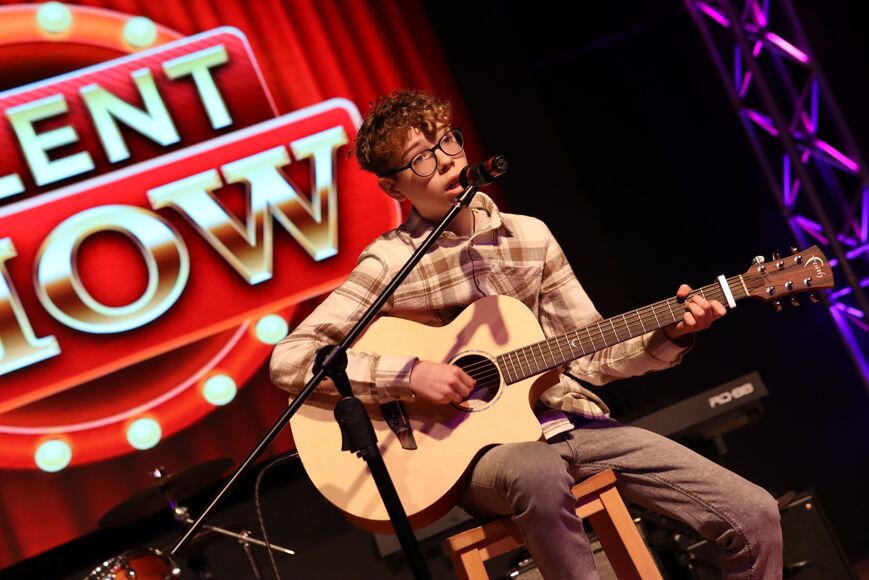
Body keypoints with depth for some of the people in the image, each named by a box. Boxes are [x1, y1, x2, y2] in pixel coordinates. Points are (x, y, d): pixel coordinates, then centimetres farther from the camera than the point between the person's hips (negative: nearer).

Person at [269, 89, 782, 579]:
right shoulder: (390, 264, -7)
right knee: (537, 474, -43)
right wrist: (409, 375, -22)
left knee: (755, 515, -8)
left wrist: (668, 336, -6)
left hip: (574, 424, 5)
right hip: (480, 444, -4)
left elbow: (587, 355, 10)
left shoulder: (530, 235, 7)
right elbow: (288, 359, -14)